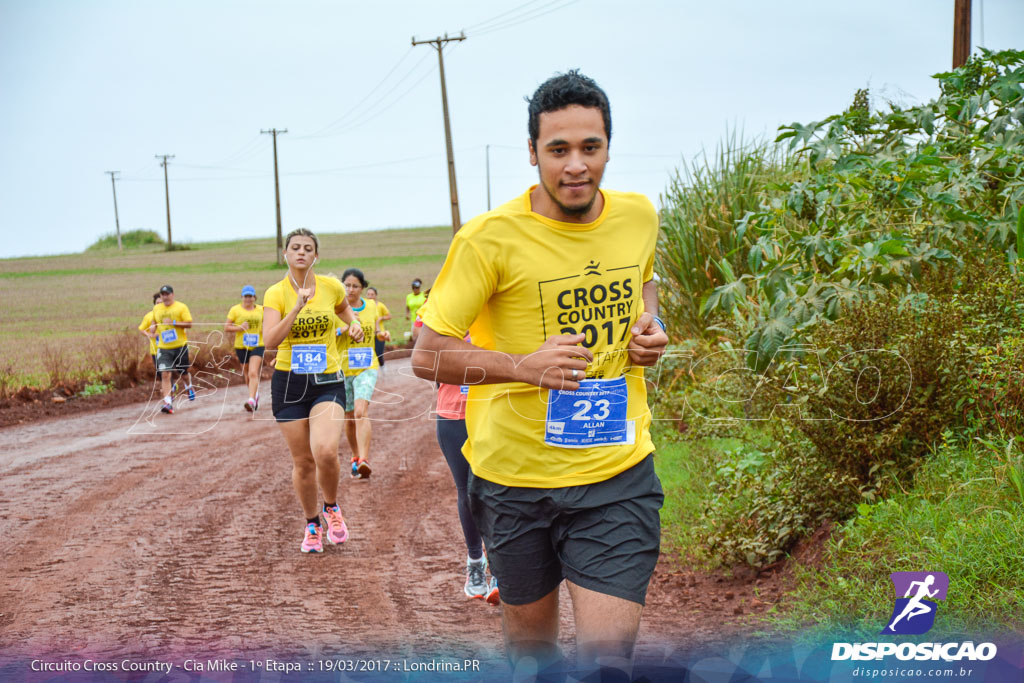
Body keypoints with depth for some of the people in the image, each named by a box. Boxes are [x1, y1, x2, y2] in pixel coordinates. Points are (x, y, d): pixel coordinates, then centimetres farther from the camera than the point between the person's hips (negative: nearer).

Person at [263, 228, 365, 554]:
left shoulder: (331, 287, 1)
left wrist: (354, 324, 6)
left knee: (325, 452, -21)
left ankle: (332, 508, 8)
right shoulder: (276, 293, -6)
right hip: (289, 382, 0)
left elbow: (344, 309, 26)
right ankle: (312, 525, 27)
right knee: (302, 461, 5)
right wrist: (297, 308, -28)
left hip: (328, 380, 0)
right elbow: (270, 341, -20)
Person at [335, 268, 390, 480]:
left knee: (361, 411, -21)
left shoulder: (371, 306, 5)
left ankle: (364, 460, -31)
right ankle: (356, 457, 33)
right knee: (349, 419, 10)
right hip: (341, 369, 0)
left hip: (367, 368, 0)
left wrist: (382, 334, -1)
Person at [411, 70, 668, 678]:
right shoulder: (492, 238, -14)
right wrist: (524, 366, -26)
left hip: (617, 473, 1)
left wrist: (651, 326, 2)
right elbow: (428, 356, -11)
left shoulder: (638, 216, 0)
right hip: (516, 474, -1)